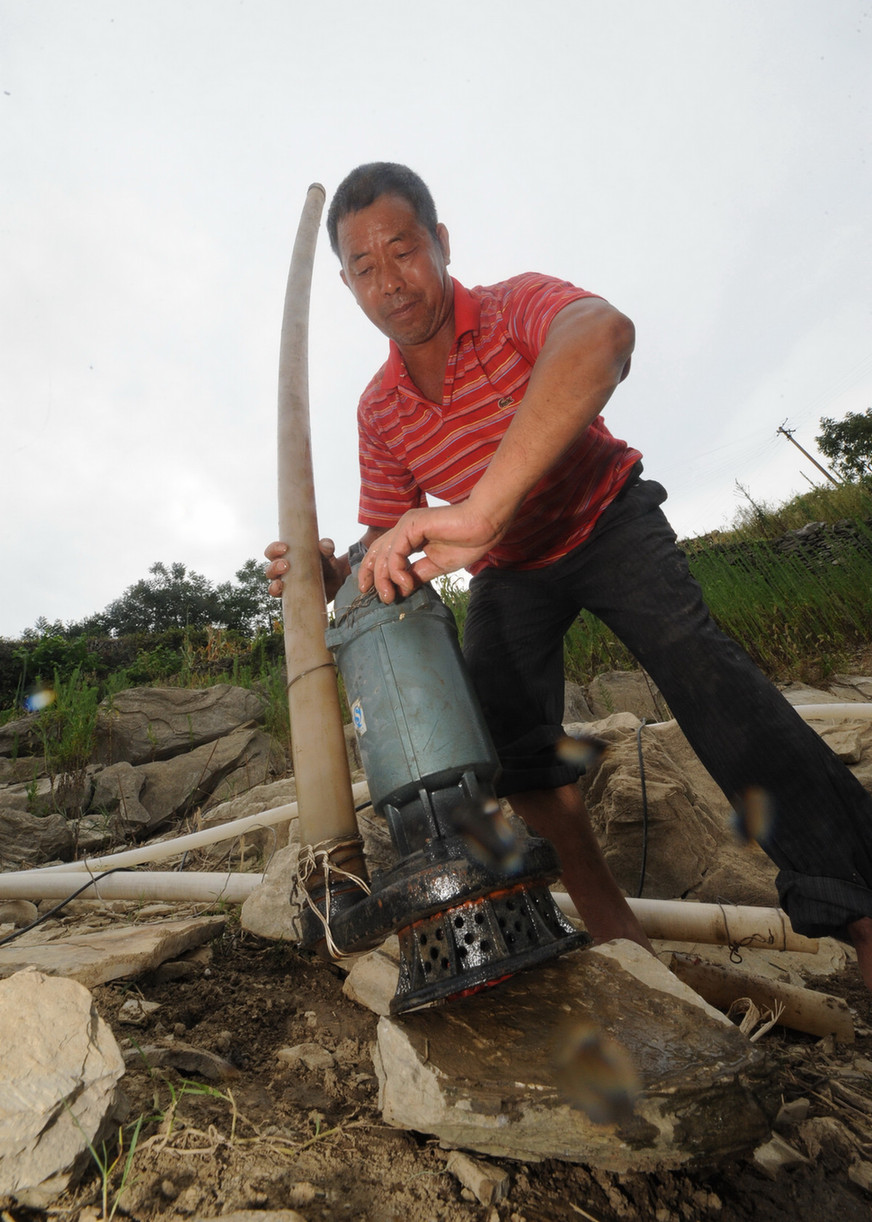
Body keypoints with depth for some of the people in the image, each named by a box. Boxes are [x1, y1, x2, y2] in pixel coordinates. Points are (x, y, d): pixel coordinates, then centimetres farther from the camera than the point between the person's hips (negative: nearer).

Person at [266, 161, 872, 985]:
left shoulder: (515, 306, -19)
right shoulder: (378, 411, -4)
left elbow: (602, 335, -44)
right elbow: (388, 537, -2)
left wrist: (482, 508, -59)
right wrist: (336, 573, -26)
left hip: (606, 520, -3)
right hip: (508, 570, 4)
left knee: (690, 654, -31)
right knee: (506, 732, -13)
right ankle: (617, 935, -2)